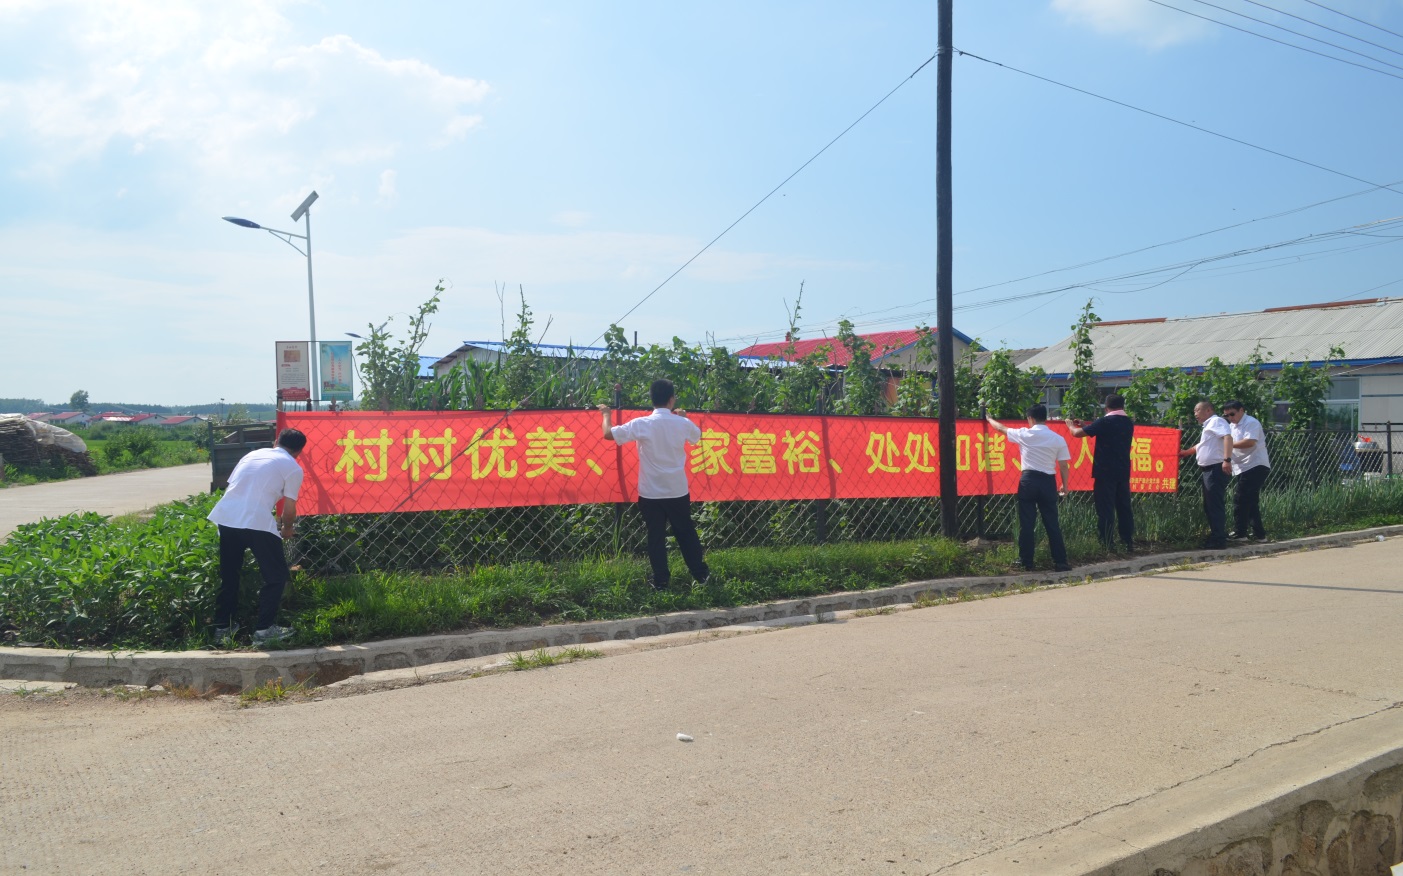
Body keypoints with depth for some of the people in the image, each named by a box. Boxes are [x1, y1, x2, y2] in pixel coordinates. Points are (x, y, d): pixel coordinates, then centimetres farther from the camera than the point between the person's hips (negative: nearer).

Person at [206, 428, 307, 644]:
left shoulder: (253, 454, 23)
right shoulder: (293, 468, 6)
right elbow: (289, 510, 4)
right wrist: (286, 529, 26)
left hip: (226, 517, 6)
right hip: (256, 522, -6)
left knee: (228, 575, 21)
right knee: (276, 576, 9)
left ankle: (222, 627, 28)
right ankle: (264, 629, 7)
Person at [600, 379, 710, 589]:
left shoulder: (641, 424, -13)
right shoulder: (683, 423, -4)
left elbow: (608, 434, -8)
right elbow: (697, 436, 19)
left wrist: (606, 413, 11)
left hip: (650, 493, -2)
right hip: (678, 491, 2)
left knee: (656, 537, 8)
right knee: (686, 534, 16)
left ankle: (661, 580, 12)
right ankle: (701, 574, 23)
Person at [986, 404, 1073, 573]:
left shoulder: (1024, 434, -1)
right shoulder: (1058, 439, 2)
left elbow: (1002, 428, 16)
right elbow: (1064, 466, 3)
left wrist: (989, 419, 34)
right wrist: (1065, 486, 15)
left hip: (1029, 480, -2)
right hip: (1048, 482, 2)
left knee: (1026, 523, 4)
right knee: (1052, 523, 7)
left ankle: (1026, 561, 8)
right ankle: (1060, 561, 7)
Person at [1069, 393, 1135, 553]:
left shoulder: (1105, 422, -12)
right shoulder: (1129, 423, 9)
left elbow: (1077, 433, -7)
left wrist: (1071, 425, 15)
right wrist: (1086, 425, 28)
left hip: (1105, 472, -6)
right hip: (1123, 472, 6)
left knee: (1106, 509, -3)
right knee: (1124, 507, 12)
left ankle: (1108, 545, -3)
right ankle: (1129, 543, 15)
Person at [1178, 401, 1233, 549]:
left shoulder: (1216, 421, -9)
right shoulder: (1209, 426, 22)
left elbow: (1228, 437, -25)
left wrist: (1227, 459, -35)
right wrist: (1185, 452, 41)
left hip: (1216, 469, -10)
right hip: (1208, 470, 10)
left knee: (1215, 505, -10)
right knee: (1210, 505, 13)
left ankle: (1219, 540, -8)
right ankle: (1215, 537, 19)